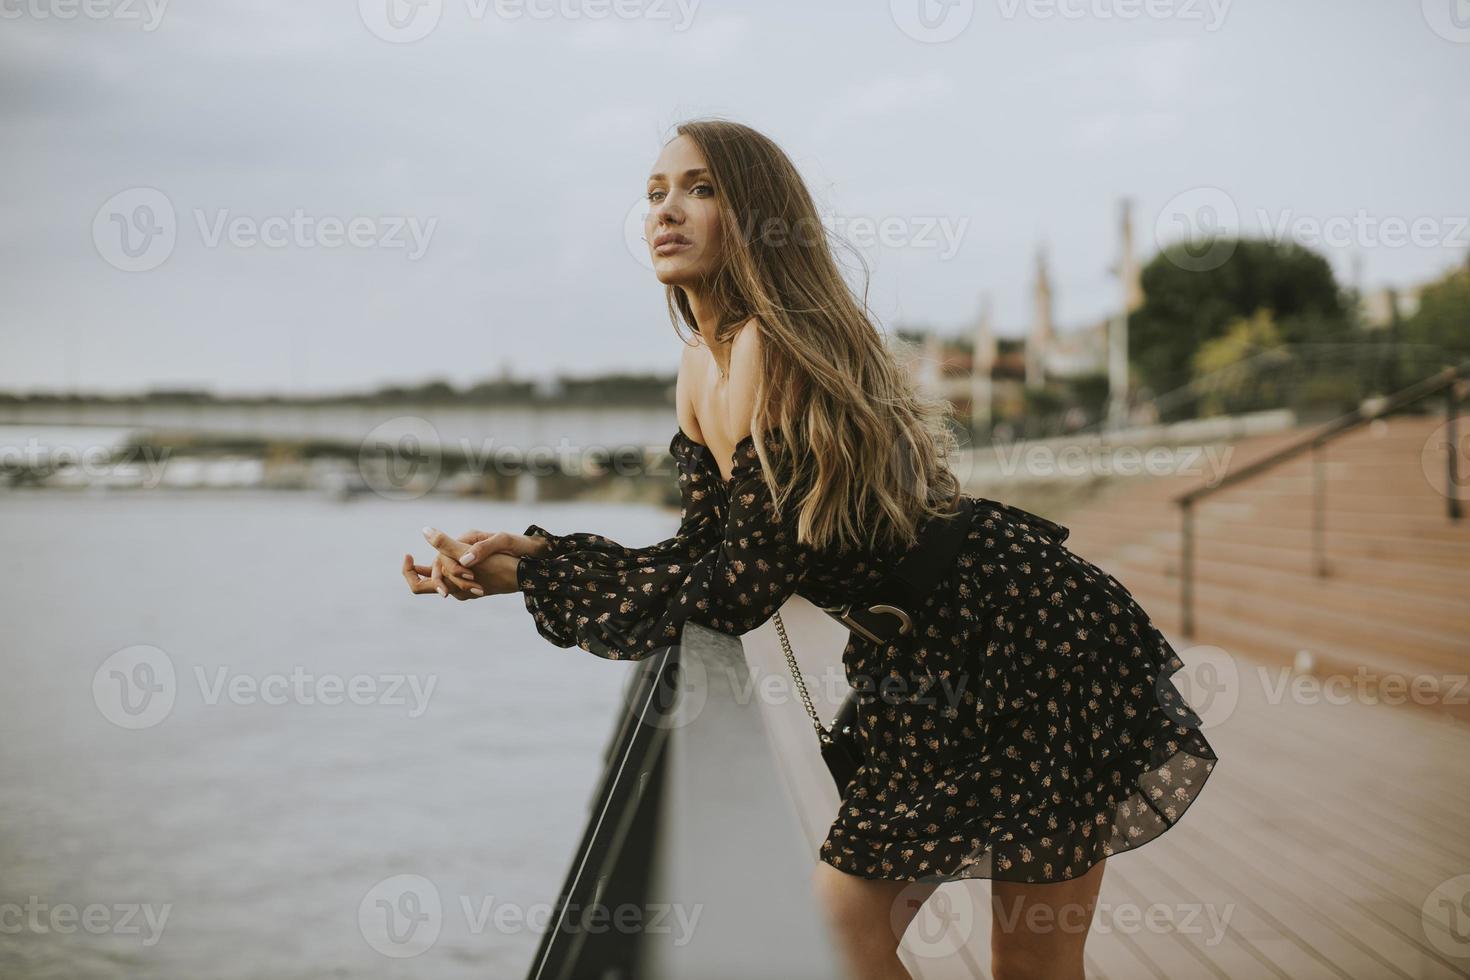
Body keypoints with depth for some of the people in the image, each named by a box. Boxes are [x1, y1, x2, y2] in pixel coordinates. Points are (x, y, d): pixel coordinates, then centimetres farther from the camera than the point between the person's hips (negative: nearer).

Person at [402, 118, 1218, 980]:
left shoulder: (776, 344, -21)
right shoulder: (703, 369, 7)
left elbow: (739, 589, -21)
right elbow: (704, 556, 7)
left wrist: (532, 568, -16)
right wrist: (533, 557, -3)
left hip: (1028, 642, -9)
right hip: (923, 663, 9)